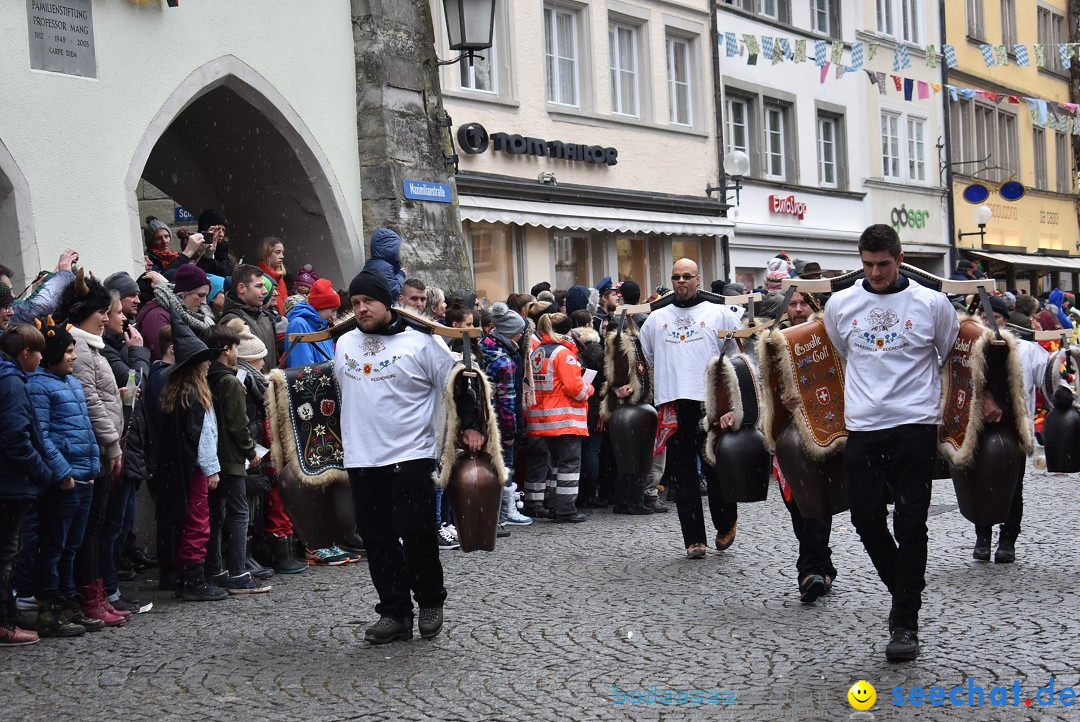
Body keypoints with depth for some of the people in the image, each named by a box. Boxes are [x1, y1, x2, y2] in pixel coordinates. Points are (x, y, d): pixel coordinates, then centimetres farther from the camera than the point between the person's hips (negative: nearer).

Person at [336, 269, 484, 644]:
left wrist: (470, 426, -7)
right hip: (361, 460, 5)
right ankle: (394, 612, 13)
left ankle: (430, 601, 15)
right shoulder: (345, 344, 13)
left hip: (411, 456, -5)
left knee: (416, 533, -7)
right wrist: (343, 440, 28)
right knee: (377, 539, 5)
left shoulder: (419, 343, -3)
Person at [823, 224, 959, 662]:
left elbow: (951, 356, 16)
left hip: (915, 425, -2)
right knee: (866, 520, 2)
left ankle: (905, 622, 3)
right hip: (862, 428, 3)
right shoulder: (840, 305, 6)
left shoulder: (931, 304, 1)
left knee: (910, 525, -4)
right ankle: (905, 590, 28)